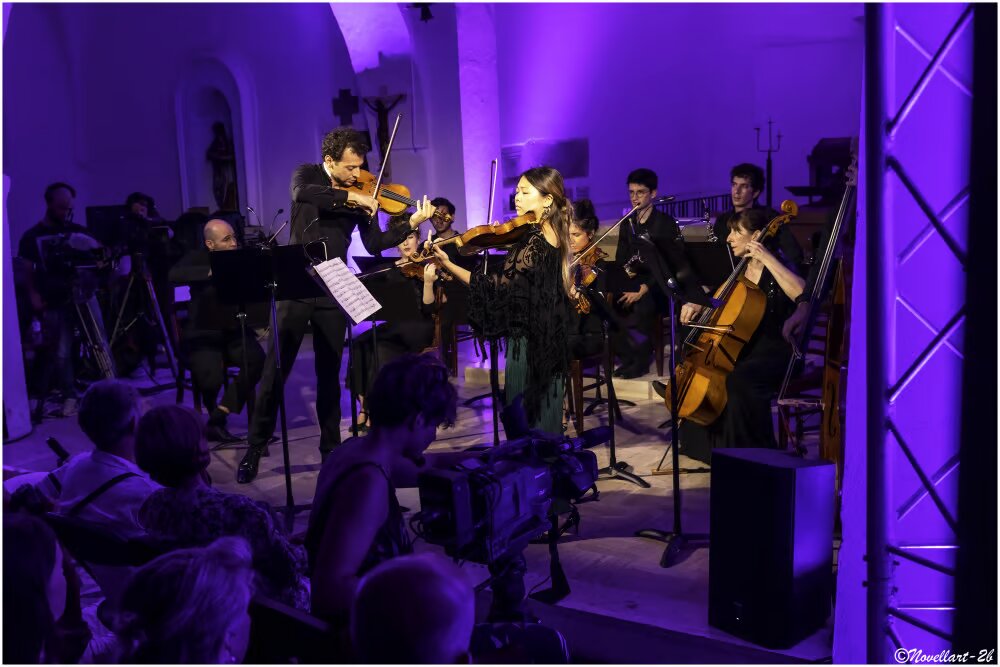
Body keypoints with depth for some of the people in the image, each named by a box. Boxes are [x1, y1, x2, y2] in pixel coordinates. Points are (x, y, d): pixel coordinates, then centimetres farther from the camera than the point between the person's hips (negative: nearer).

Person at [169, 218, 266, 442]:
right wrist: (211, 271, -34)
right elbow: (174, 275, -25)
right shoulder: (198, 258, -4)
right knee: (212, 379, -28)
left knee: (257, 359, -27)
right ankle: (214, 411, 11)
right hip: (203, 335, -3)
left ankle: (219, 416, -13)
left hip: (235, 331, 3)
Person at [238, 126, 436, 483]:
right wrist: (350, 197, -28)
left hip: (333, 292, 2)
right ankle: (255, 449, 13)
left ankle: (331, 447, 21)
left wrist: (412, 225, -12)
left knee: (329, 375, 9)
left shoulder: (360, 194, 5)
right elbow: (302, 195, -26)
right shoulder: (307, 175, -1)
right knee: (275, 372, 1)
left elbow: (374, 244, 0)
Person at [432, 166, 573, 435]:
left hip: (529, 342, -9)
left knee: (523, 421, 1)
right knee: (545, 415, 18)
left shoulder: (533, 243, -21)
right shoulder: (554, 235, 6)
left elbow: (497, 286, -26)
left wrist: (447, 264, -27)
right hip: (550, 339, 9)